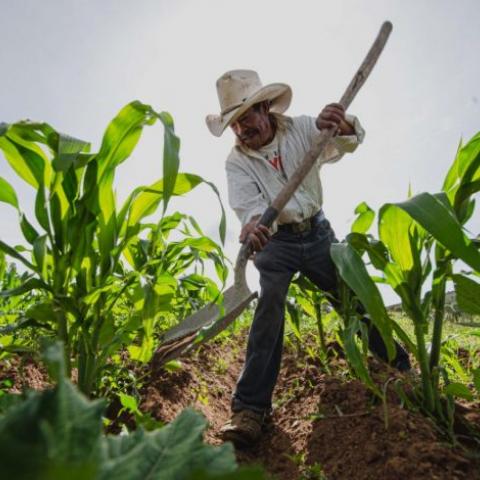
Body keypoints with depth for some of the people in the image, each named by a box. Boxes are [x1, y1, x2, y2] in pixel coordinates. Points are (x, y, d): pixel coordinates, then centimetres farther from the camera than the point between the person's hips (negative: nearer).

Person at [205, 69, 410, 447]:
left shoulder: (301, 128, -4)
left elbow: (350, 141, -16)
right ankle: (250, 408, -20)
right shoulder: (236, 161, -6)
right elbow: (248, 203, -22)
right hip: (275, 242, -1)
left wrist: (340, 125, -42)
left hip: (317, 232, 2)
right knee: (269, 306, -21)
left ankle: (402, 367, 25)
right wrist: (254, 224, -47)